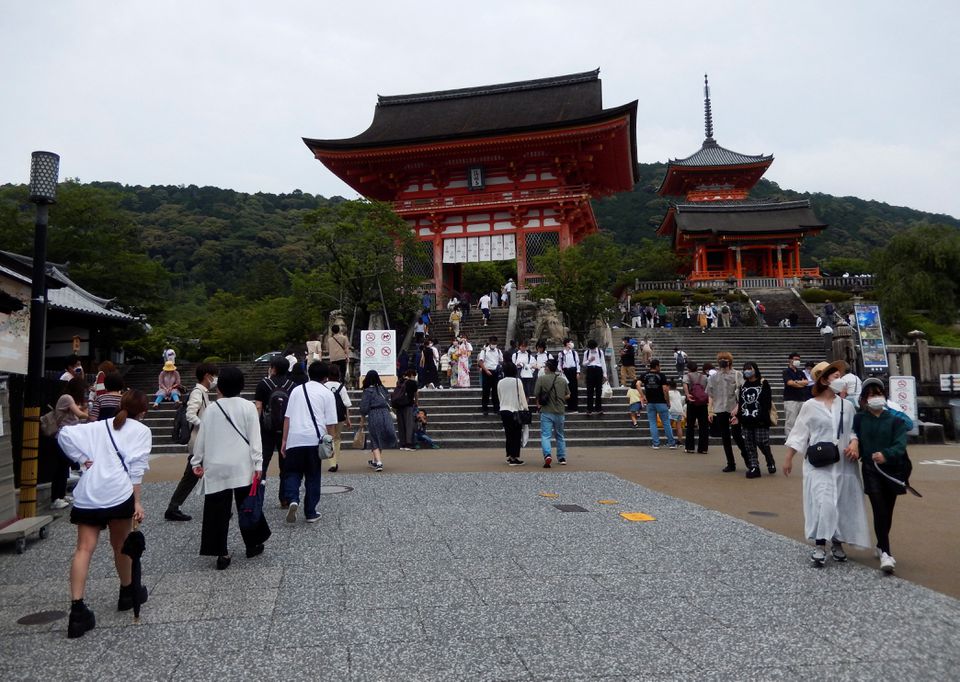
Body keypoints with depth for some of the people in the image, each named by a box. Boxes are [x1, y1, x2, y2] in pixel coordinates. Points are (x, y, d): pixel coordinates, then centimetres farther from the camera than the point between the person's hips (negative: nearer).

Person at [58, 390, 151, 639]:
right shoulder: (142, 431, 6)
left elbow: (64, 434, 7)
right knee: (120, 546, 14)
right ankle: (128, 593, 33)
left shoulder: (98, 426, 20)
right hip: (117, 493, -3)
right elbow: (136, 467, -3)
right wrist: (137, 501, -4)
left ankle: (77, 610, -10)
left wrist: (82, 460, 10)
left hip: (87, 493, 3)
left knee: (84, 549, 0)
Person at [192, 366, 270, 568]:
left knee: (218, 509, 5)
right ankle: (253, 545, 23)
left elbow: (201, 438, 7)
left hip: (216, 467, 1)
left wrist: (197, 462, 18)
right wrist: (258, 464, -7)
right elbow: (254, 437, -8)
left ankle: (222, 553, 5)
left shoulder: (211, 410, 2)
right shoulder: (248, 407, -4)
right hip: (242, 466, -1)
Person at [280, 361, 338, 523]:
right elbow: (330, 423, 0)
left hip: (294, 439, 1)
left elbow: (287, 417, 8)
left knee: (292, 473, 12)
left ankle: (292, 500, -14)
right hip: (315, 440, -1)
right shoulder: (327, 393, 4)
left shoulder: (297, 390, 12)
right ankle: (310, 513, 14)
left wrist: (284, 440, 11)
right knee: (313, 477, 10)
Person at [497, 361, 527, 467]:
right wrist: (526, 408, 2)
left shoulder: (500, 382, 5)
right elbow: (522, 396, -6)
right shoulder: (517, 381, -9)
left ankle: (509, 456, 18)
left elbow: (499, 397, 12)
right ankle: (515, 458, -3)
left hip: (503, 410, 5)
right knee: (517, 434, 0)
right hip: (515, 410, -5)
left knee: (508, 434, 13)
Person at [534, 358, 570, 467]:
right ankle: (562, 458, 23)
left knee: (545, 435, -4)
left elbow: (536, 394, -7)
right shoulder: (563, 380, 4)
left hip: (546, 412, -4)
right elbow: (567, 396, 11)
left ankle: (547, 455, -24)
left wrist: (539, 403, 12)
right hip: (560, 411, 4)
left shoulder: (541, 378, -8)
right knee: (560, 436, 18)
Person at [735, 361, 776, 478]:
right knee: (749, 445, 4)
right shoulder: (743, 385, 13)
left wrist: (763, 417, -15)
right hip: (746, 421, 5)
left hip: (760, 420, -5)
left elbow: (767, 402, -8)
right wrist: (738, 417, 10)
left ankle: (770, 462, 21)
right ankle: (753, 467, 9)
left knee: (762, 443, -4)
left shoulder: (763, 383, -3)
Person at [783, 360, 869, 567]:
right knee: (823, 503, -12)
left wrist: (854, 443, -12)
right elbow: (799, 433, -1)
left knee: (843, 503, 9)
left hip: (843, 463, 4)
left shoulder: (847, 405, 6)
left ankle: (837, 543, 25)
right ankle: (820, 546, -3)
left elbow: (854, 430, 10)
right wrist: (788, 458, -2)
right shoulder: (810, 406, -3)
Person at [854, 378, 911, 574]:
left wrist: (886, 454, -31)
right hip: (871, 470, -1)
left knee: (887, 510, 12)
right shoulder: (859, 419, 3)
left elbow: (900, 444, -14)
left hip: (892, 469, 1)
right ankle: (886, 553, -11)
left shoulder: (895, 418, -2)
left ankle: (881, 546, 33)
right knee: (879, 509, -12)